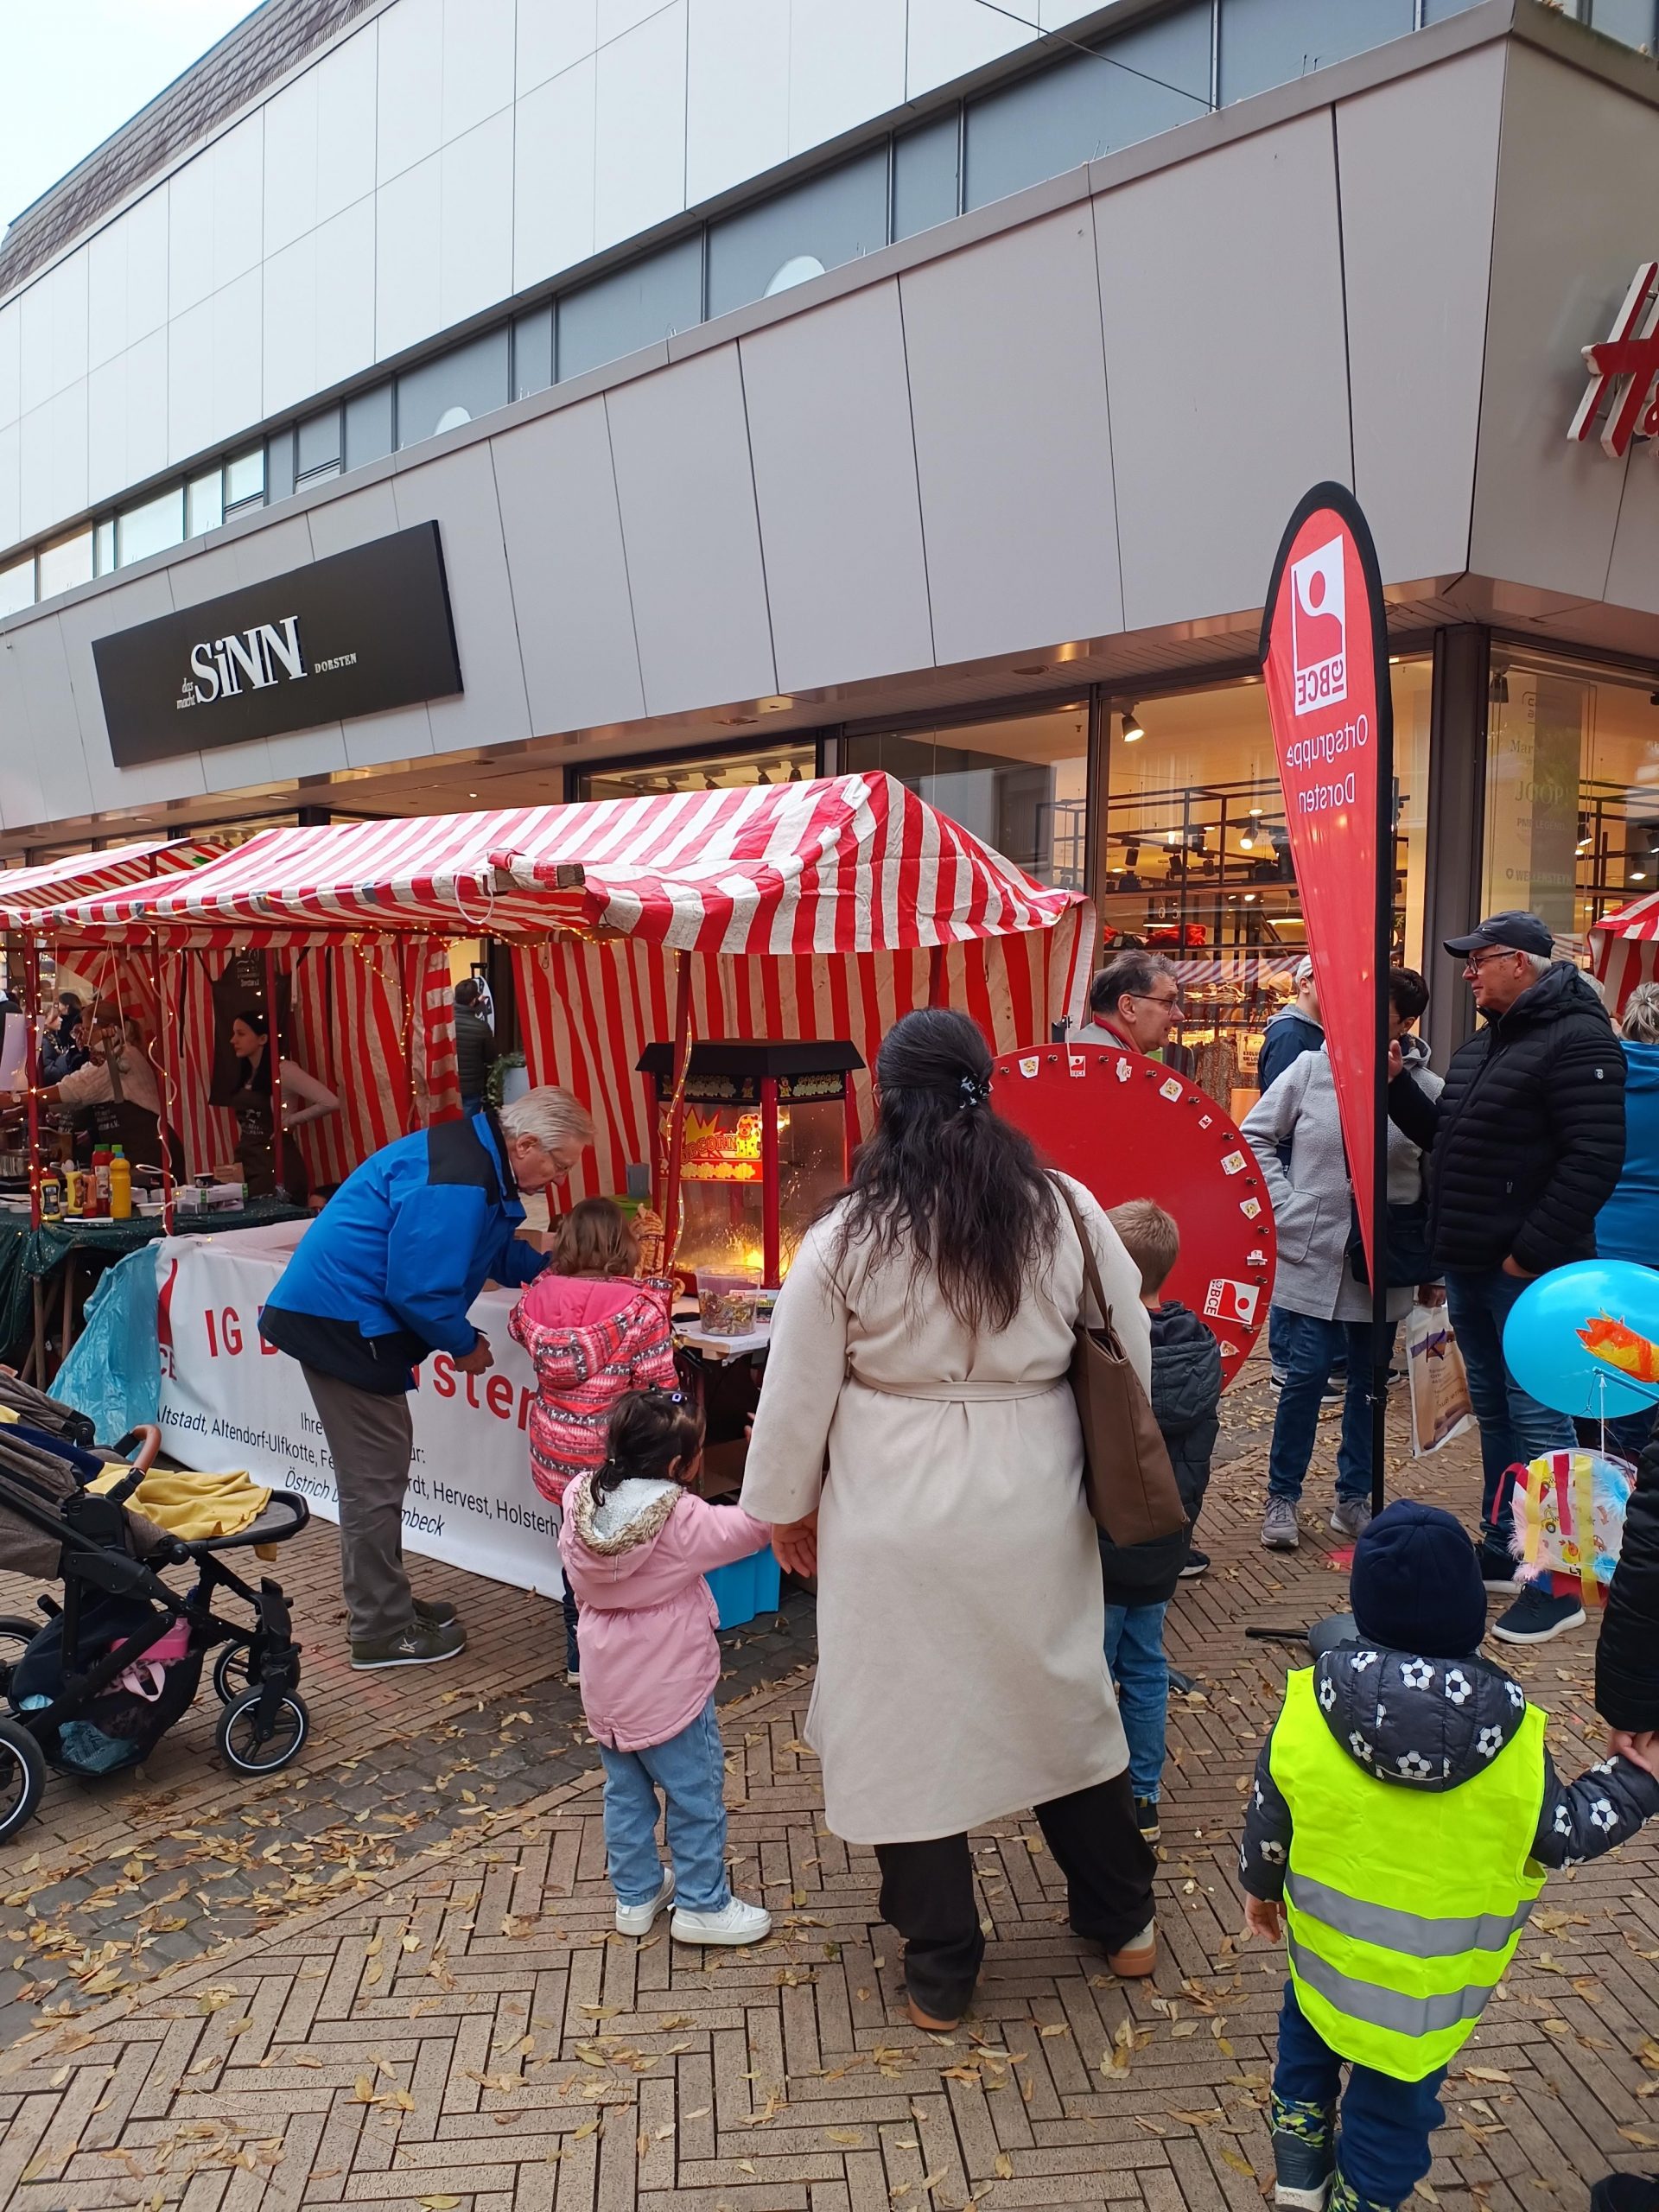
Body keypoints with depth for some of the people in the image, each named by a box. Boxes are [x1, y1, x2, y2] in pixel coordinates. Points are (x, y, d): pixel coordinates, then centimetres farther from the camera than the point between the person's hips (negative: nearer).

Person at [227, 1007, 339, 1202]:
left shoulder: (283, 1070, -13)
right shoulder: (244, 1074, 9)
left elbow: (330, 1103, -21)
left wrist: (290, 1121, -12)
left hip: (277, 1165, -7)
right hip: (248, 1164, 7)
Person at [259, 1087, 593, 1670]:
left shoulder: (476, 1159, 9)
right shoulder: (454, 1182, -25)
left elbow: (501, 1254, 21)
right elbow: (418, 1288, -25)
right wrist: (466, 1345, -10)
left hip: (341, 1319, 11)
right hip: (344, 1324, -11)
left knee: (375, 1471, 20)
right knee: (375, 1479, -2)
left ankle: (382, 1602, 33)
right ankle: (383, 1633, 9)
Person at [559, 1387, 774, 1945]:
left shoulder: (581, 1499, -10)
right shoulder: (683, 1520, -25)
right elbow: (753, 1527, -19)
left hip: (605, 1688, 6)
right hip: (670, 1690, -6)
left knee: (625, 1792, 22)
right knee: (696, 1798, 12)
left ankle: (635, 1895, 35)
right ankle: (702, 1905, 23)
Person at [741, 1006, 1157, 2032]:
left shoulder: (844, 1239, -12)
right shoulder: (1067, 1212, -6)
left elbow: (797, 1392, -4)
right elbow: (1132, 1359, 4)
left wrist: (788, 1505, 12)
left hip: (897, 1519, -2)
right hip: (1033, 1511, 3)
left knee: (909, 1726, 13)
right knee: (1064, 1700, 22)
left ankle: (941, 1973, 29)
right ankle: (1123, 1920, 40)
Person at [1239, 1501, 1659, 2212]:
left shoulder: (1309, 1708, -19)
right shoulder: (1510, 1735, -22)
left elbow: (1267, 1818, -7)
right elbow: (1561, 1837, -7)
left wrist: (1259, 1885, 14)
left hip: (1327, 1945, 2)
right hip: (1435, 1978, -1)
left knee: (1309, 2030, 29)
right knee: (1396, 2095, 18)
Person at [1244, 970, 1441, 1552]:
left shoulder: (1427, 1089, -5)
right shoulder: (1313, 1068, -3)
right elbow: (1256, 1136, 4)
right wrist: (1285, 1205, -4)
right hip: (1312, 1253, -1)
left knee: (1370, 1381, 13)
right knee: (1307, 1373, -1)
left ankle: (1353, 1498, 29)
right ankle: (1282, 1497, 15)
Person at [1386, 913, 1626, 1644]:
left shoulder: (1576, 1039, -13)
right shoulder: (1483, 1045, 16)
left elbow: (1594, 1156, -21)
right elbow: (1442, 1137, 21)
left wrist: (1534, 1250, -22)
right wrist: (1396, 1086, 7)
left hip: (1527, 1272, -9)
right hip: (1468, 1264, 9)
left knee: (1538, 1417, -5)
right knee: (1494, 1410, 17)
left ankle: (1558, 1584, 4)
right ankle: (1502, 1552, 29)